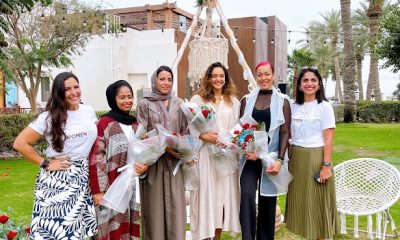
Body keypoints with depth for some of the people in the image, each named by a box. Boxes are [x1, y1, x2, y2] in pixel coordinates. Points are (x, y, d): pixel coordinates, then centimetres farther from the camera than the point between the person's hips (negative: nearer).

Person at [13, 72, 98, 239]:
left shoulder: (89, 111, 4)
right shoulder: (49, 117, -8)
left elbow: (97, 139, 19)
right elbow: (20, 143, -10)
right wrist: (45, 163, -11)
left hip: (83, 177, 4)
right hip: (57, 178, -4)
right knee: (55, 226, 0)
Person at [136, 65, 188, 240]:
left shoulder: (178, 104, 10)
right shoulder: (145, 104, 1)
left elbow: (185, 132, 11)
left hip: (174, 162, 3)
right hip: (153, 161, -2)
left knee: (175, 206, 3)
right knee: (155, 206, 2)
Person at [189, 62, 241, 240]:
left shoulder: (233, 101, 13)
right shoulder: (197, 99, 4)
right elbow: (189, 127, -1)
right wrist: (203, 136, -17)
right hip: (204, 153, -2)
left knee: (224, 193, 5)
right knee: (206, 192, -1)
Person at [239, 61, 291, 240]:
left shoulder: (282, 101, 2)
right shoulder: (247, 100, 8)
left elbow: (285, 132, -2)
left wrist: (279, 160, -13)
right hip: (249, 157, 1)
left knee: (267, 201, 7)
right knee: (247, 195, -16)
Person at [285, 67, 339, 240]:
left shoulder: (324, 106, -5)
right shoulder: (294, 107, 8)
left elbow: (328, 139, -8)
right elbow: (288, 134, 10)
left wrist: (326, 165, -14)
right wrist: (287, 160, 5)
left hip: (316, 158, -4)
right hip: (296, 159, 5)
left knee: (317, 202, 4)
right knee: (301, 200, 10)